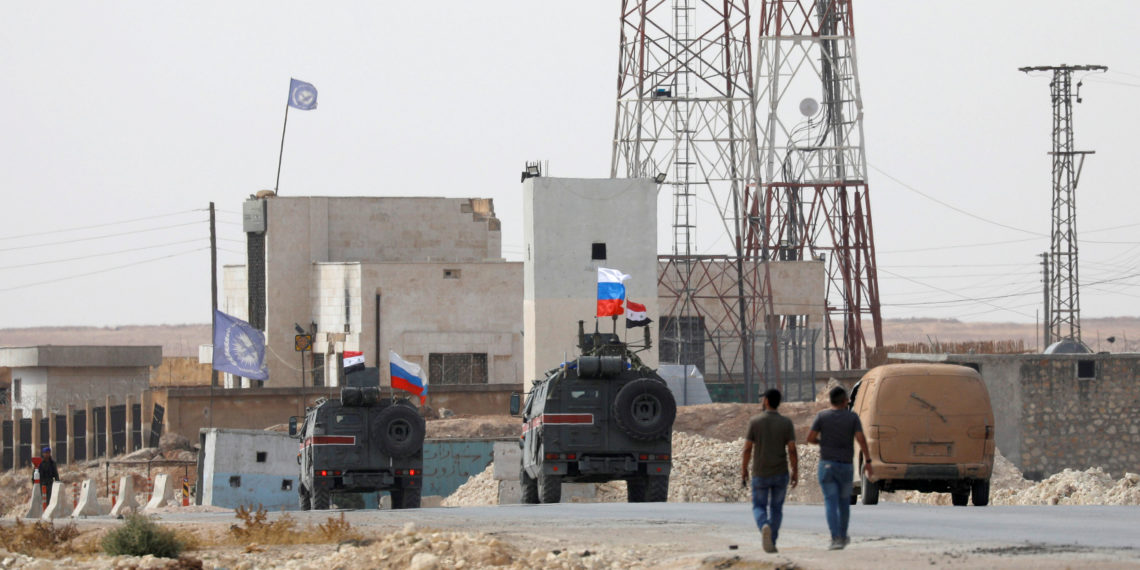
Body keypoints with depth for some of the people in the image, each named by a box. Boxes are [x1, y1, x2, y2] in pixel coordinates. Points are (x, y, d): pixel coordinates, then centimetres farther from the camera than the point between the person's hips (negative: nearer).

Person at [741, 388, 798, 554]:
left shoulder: (754, 422, -7)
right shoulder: (787, 423, -4)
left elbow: (747, 449, -8)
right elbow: (792, 450, -8)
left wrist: (743, 471, 3)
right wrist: (795, 473, 0)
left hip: (760, 475, -1)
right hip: (780, 474, 1)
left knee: (759, 507, 10)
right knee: (776, 508, 17)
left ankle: (765, 527, -21)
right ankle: (771, 542, 15)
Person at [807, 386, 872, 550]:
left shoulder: (822, 416, -1)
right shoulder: (852, 417, -2)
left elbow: (810, 438, -3)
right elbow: (861, 439, -11)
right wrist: (867, 460, -6)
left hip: (827, 465, -1)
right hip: (846, 466, 1)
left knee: (831, 503, -3)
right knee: (844, 502, 18)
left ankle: (836, 538, -16)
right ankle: (843, 536, 30)